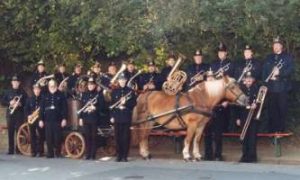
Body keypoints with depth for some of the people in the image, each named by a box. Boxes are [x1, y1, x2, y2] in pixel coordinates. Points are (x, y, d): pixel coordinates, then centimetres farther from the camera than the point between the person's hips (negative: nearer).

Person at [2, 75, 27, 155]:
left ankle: (19, 149, 3)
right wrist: (10, 103, -9)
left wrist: (20, 104, -15)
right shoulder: (8, 92, 11)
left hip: (20, 114, -2)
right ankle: (11, 149, 7)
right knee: (10, 132, 2)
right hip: (10, 114, 2)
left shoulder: (22, 92, 5)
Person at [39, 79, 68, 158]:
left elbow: (64, 108, -1)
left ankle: (58, 153, 12)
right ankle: (50, 153, 8)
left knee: (57, 137, -2)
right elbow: (42, 109, 9)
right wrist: (41, 119, 4)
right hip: (48, 120, 2)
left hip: (58, 120, -2)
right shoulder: (45, 96, 11)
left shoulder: (61, 96, 3)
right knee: (49, 138, 1)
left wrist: (64, 119, -8)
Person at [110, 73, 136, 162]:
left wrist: (125, 103, -15)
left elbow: (133, 103, 2)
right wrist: (112, 116, 0)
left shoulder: (130, 91, 4)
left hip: (127, 116, -1)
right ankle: (119, 155, 10)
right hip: (117, 117, 1)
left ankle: (125, 156, 5)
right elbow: (112, 104, 7)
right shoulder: (115, 91, 8)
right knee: (118, 136, 2)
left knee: (126, 137, -1)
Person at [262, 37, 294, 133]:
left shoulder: (288, 57, 5)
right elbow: (264, 70, 11)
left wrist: (279, 72, -22)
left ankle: (280, 130, 5)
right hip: (271, 88, 3)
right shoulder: (269, 57, 17)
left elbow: (290, 70, -8)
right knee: (272, 109, 5)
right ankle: (272, 130, 14)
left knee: (282, 109, -2)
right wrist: (268, 77, -7)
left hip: (282, 88, -3)